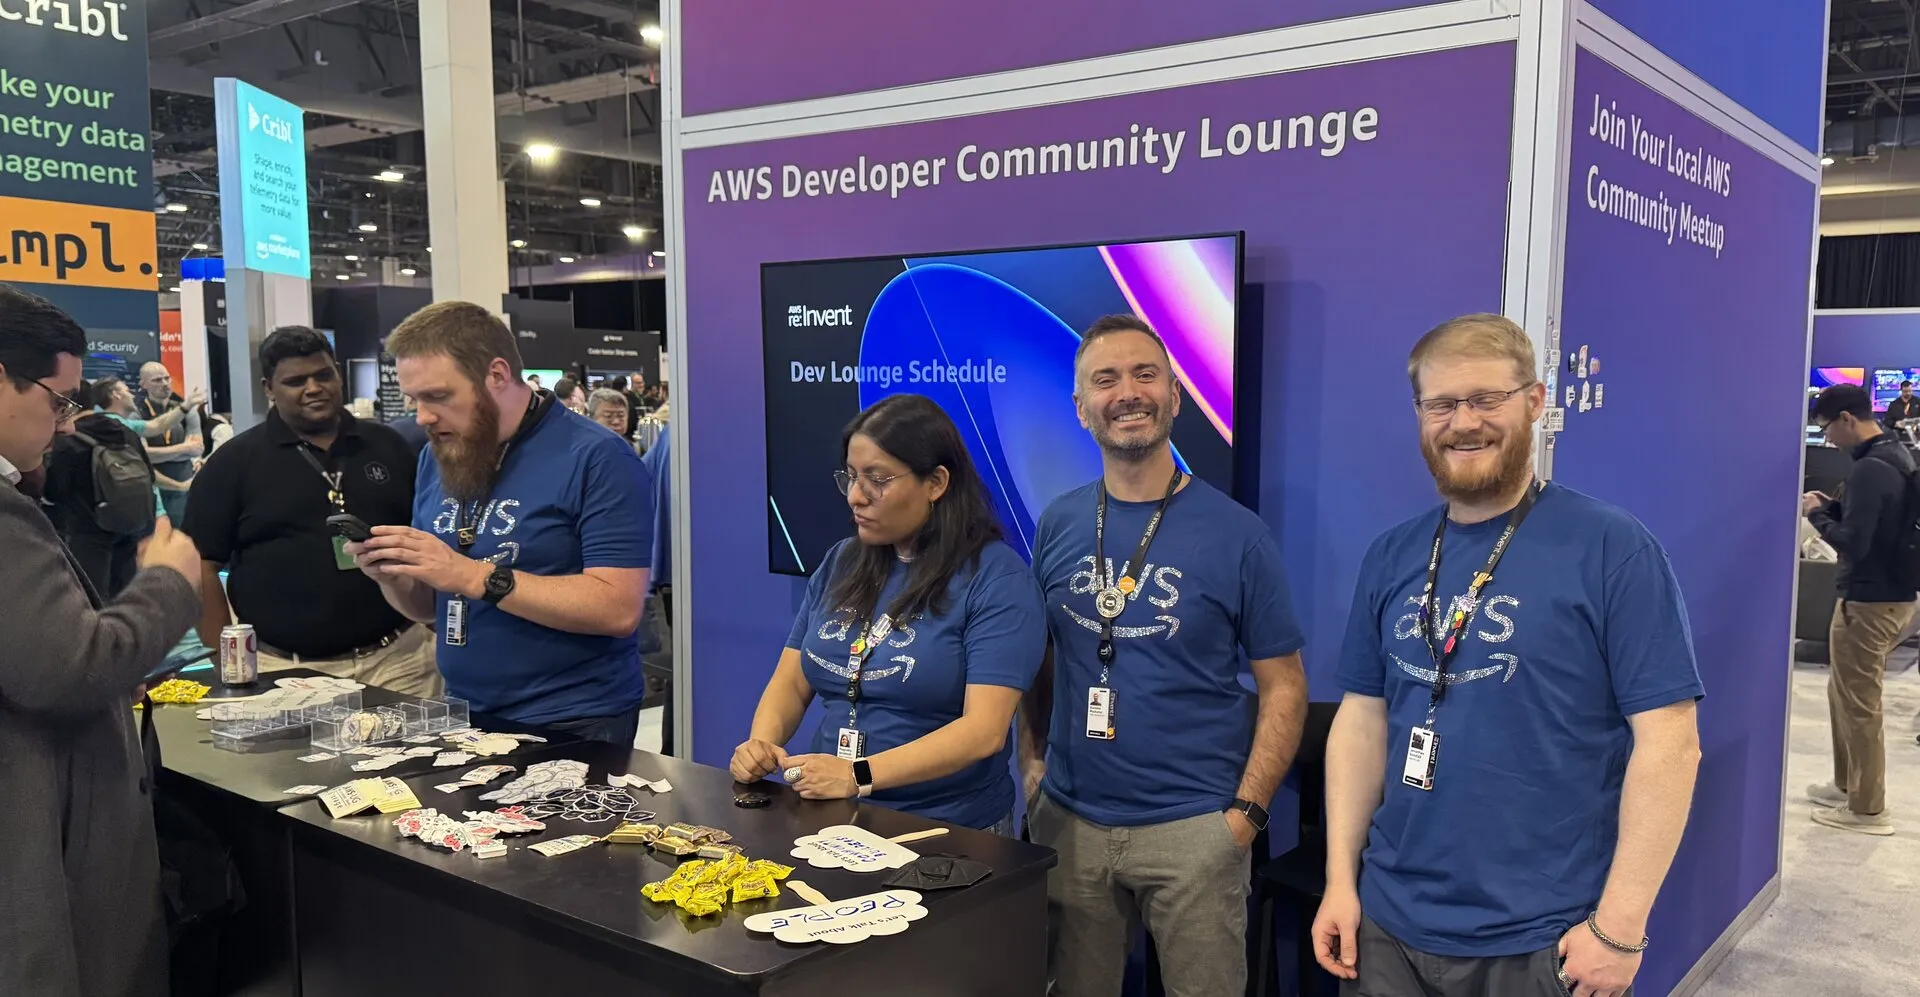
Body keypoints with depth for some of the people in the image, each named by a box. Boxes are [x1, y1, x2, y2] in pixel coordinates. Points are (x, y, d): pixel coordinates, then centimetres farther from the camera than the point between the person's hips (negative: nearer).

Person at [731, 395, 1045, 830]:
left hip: (949, 833, -4)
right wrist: (761, 743, -7)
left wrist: (858, 776, -22)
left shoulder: (997, 579, -8)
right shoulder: (842, 563, 12)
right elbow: (792, 682, 13)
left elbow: (983, 730, -15)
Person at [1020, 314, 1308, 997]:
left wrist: (1246, 814, -10)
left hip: (1194, 828, -3)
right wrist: (1034, 762, 3)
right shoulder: (1057, 526, 3)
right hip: (1068, 822, 3)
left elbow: (1283, 687, -4)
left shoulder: (1236, 534, -7)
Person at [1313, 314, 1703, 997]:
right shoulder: (1391, 557, 3)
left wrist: (1620, 925, -14)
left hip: (1542, 941, -4)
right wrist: (1340, 880, 3)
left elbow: (1669, 740, -12)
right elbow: (1363, 719, 7)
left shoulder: (1613, 549, -11)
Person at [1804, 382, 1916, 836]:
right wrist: (1831, 506, 6)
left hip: (1869, 602, -10)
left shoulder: (1869, 469, -22)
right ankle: (1848, 785, 32)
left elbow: (1853, 542, -24)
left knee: (1858, 705, 1)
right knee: (1845, 693, 21)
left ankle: (1867, 810, 11)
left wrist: (1817, 514, -9)